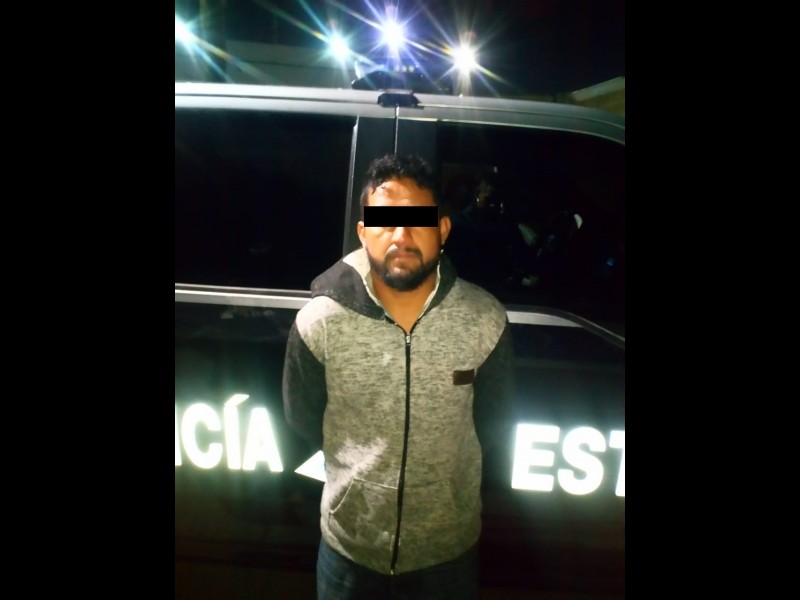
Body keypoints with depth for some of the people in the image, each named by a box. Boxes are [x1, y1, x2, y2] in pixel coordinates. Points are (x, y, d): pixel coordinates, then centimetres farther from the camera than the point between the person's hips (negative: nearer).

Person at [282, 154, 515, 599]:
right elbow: (303, 420, -2)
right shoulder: (319, 322, -20)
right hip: (348, 543, 0)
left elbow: (495, 425, -1)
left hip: (450, 546, 1)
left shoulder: (486, 322, -18)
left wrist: (446, 472, 8)